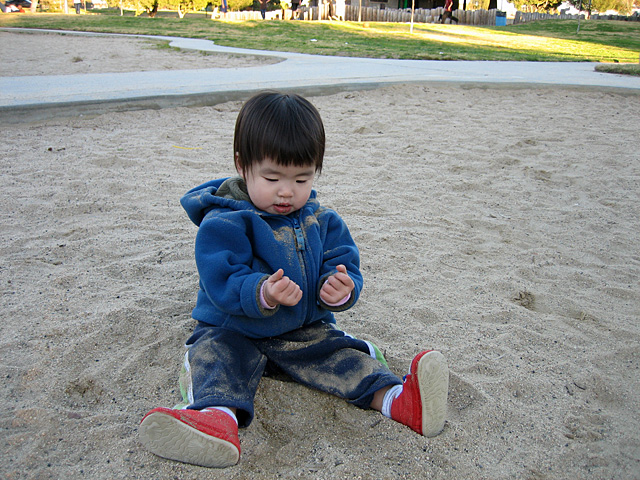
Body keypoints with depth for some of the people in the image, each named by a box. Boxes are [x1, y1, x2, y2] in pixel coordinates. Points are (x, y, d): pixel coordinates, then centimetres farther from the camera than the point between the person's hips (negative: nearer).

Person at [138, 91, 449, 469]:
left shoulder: (323, 221, 1)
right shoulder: (223, 224, -14)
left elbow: (345, 266, -2)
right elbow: (221, 283, -24)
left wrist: (341, 289, -28)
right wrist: (262, 294, -45)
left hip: (306, 328, 3)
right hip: (234, 329, -3)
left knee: (341, 354, -18)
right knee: (215, 354, -30)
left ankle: (399, 399, -31)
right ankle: (217, 417, -55)